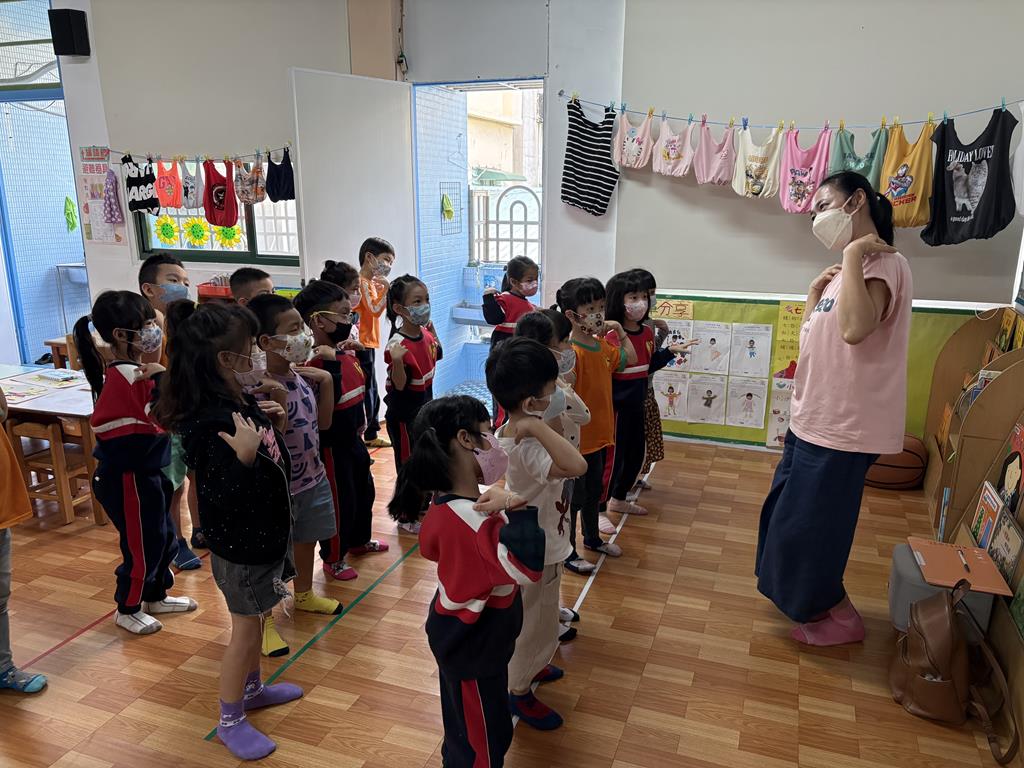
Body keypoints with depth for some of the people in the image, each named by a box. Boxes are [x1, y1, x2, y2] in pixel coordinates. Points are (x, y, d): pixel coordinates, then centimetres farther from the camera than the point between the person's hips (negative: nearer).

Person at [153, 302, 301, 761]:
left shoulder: (239, 403, -1)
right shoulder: (211, 424, -30)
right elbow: (227, 499, -31)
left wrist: (275, 427, -5)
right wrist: (246, 456, -44)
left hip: (262, 534, 9)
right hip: (241, 545, -9)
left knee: (255, 619, 25)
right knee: (245, 629, 8)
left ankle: (252, 689, 47)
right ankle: (230, 721, 29)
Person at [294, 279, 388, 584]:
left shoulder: (346, 352, 3)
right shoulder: (316, 361, -24)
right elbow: (327, 402, -34)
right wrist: (331, 363, -37)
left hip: (352, 437, 9)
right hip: (331, 444, -9)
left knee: (364, 489, 24)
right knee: (339, 499, 5)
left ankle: (360, 540, 46)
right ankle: (333, 558, 25)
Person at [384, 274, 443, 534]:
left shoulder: (425, 334, -4)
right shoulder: (397, 344, -27)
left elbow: (436, 355, 17)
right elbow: (399, 385, -25)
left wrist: (431, 330, 5)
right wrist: (397, 361, -42)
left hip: (424, 407, 8)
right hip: (403, 415, -8)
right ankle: (406, 518, 27)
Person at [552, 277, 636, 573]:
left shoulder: (603, 346, 4)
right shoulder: (571, 353, -24)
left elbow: (630, 359, 19)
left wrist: (620, 331, 13)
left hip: (600, 435, 9)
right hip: (578, 439, -8)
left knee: (595, 491, 25)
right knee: (573, 498, 7)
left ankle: (592, 538, 44)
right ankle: (567, 552, 23)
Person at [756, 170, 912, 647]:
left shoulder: (883, 264, -17)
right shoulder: (851, 269, 13)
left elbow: (854, 330, -36)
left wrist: (853, 255, -27)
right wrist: (816, 291, 7)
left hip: (841, 429, -10)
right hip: (814, 420, 10)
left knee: (808, 526, 3)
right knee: (787, 514, 22)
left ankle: (842, 618, 24)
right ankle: (808, 598, 42)